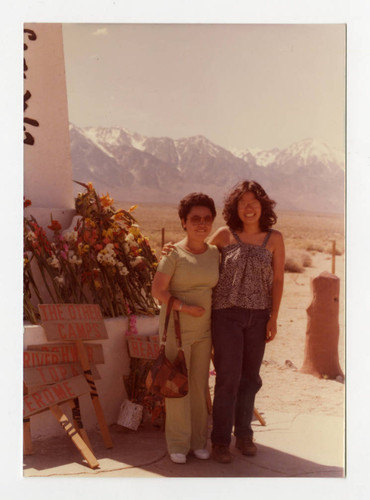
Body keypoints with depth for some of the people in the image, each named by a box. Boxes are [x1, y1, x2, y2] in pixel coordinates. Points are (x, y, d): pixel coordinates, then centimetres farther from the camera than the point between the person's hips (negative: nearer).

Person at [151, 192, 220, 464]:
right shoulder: (174, 253, -9)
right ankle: (178, 444, 14)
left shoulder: (215, 253, 5)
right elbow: (158, 289, -11)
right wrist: (184, 307, -21)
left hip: (204, 329, 4)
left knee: (200, 385, 11)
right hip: (176, 327, -4)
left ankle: (198, 441, 24)